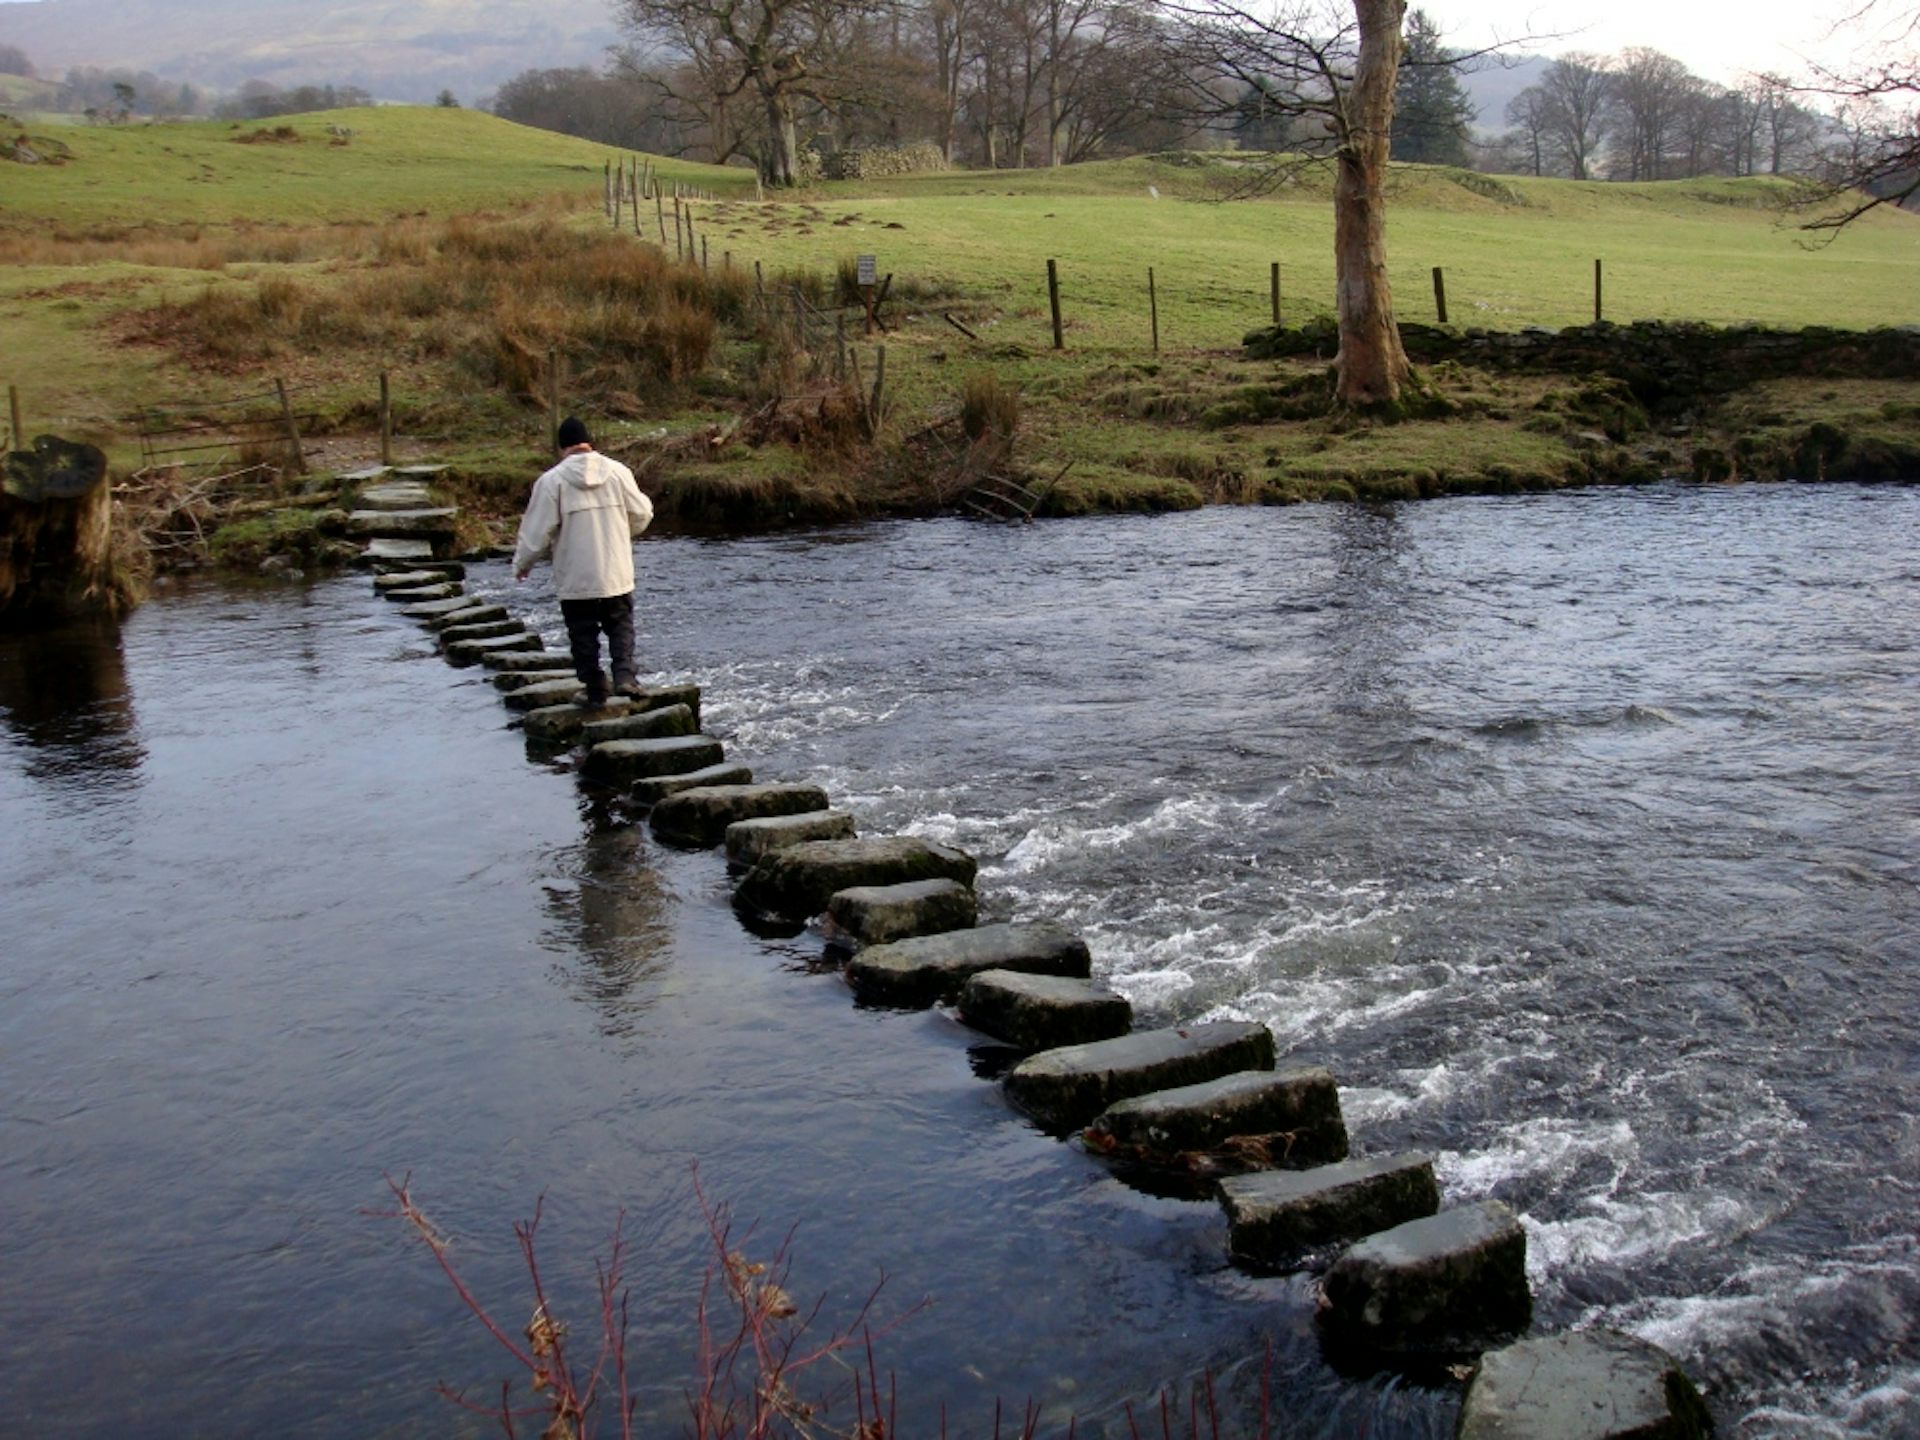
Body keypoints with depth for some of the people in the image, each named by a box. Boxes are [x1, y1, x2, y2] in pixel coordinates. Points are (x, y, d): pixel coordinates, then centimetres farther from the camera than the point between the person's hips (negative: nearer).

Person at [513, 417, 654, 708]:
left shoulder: (552, 480, -11)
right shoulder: (617, 471, -3)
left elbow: (537, 531, -7)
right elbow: (642, 514, 5)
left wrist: (522, 564, 9)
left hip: (575, 579, -2)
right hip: (616, 574, 2)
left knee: (583, 635, 10)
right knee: (620, 624, 18)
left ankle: (595, 692, 13)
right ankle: (624, 675, 0)